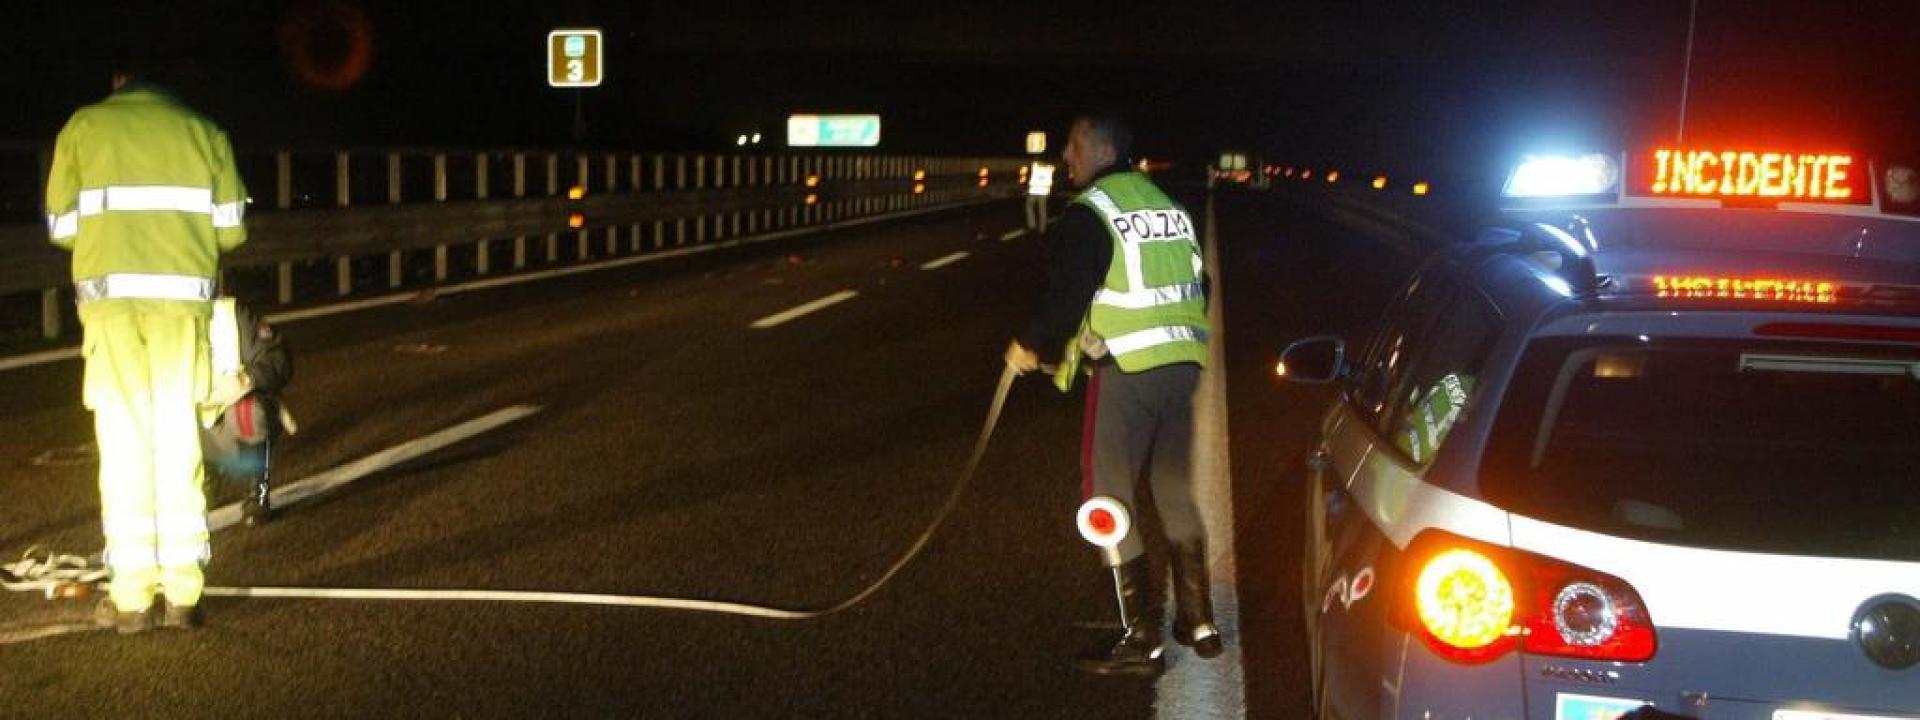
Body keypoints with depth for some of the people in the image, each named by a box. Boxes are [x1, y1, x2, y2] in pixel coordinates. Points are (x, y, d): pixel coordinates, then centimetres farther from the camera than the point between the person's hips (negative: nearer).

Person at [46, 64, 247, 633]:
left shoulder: (84, 127, 6)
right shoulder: (203, 131, 8)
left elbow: (61, 225, 7)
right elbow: (231, 228, 6)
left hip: (111, 297, -1)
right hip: (183, 300, 1)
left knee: (125, 445, 3)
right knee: (179, 446, 7)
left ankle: (131, 598, 5)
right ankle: (183, 595, 8)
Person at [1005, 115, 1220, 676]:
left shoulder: (1090, 213, -9)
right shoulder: (1168, 206, 15)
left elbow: (1067, 293, -14)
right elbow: (1197, 286, 20)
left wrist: (1030, 346, 1)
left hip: (1126, 370, -8)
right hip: (1183, 362, 8)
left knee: (1109, 498, 1)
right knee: (1175, 489, 19)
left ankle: (1142, 640, 1)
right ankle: (1198, 620, 25)